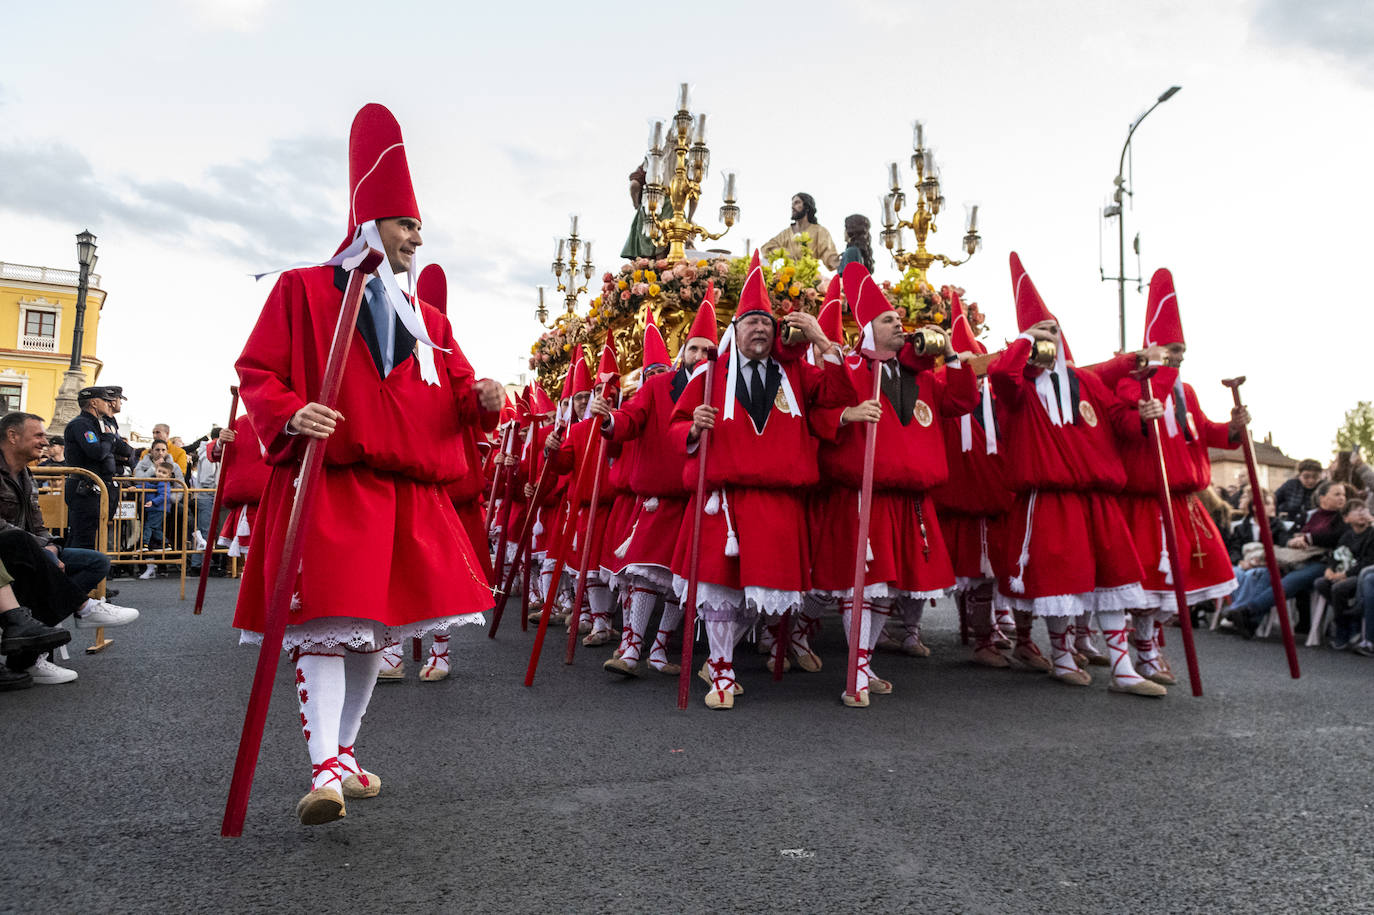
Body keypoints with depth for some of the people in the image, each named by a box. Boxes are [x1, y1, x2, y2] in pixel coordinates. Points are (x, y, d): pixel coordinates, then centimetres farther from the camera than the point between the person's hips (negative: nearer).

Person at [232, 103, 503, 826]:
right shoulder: (303, 289, 7)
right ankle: (324, 769, -13)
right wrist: (291, 415, -18)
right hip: (327, 485, -5)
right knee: (325, 620, -14)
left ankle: (345, 750, 24)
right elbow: (256, 372, 2)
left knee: (376, 625, 10)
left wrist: (478, 398, -7)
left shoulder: (427, 319, 20)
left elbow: (454, 393, 16)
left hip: (411, 493, 6)